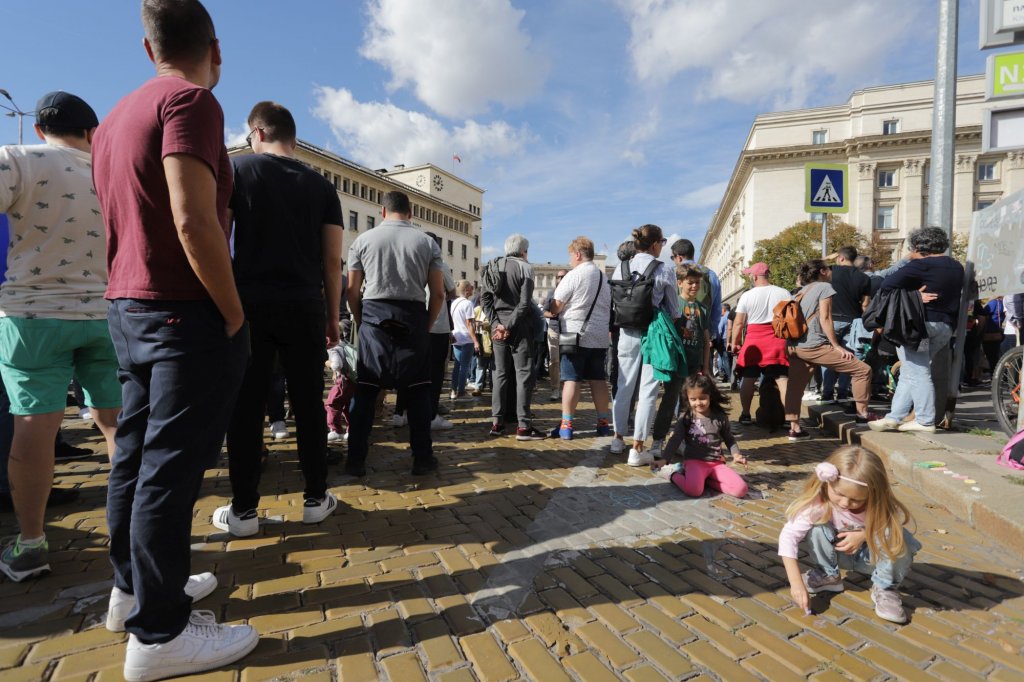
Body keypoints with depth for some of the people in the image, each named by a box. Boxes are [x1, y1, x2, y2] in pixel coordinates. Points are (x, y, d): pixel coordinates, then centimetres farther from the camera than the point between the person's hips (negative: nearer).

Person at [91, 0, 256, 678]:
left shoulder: (115, 118, 17)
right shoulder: (191, 101, -10)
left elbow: (116, 222, 21)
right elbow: (194, 222, -23)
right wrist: (235, 315, -16)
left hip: (128, 310, 9)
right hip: (187, 315, -9)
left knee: (137, 453, 15)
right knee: (172, 465, -4)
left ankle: (134, 587, 31)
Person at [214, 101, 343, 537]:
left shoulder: (238, 170, 4)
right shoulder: (321, 185, 10)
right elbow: (332, 261, 6)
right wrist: (332, 318, 12)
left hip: (250, 304, -2)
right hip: (305, 307, 2)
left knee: (246, 407, 4)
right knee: (308, 404, 8)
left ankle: (243, 510, 12)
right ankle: (316, 499, 17)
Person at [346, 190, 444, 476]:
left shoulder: (363, 240, 4)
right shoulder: (427, 243, 4)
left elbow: (352, 290, 3)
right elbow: (438, 294, 1)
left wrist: (361, 323, 14)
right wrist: (425, 326, 10)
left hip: (373, 316, 1)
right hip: (413, 317, 0)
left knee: (365, 389, 6)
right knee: (417, 389, 8)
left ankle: (356, 460, 10)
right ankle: (422, 458, 12)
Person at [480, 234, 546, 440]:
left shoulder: (494, 266, 12)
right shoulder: (525, 267, -3)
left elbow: (484, 297, 2)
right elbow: (524, 303, -13)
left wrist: (496, 323, -4)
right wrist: (509, 326, -12)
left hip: (498, 325, 5)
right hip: (519, 325, -5)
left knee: (500, 373, 10)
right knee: (524, 373, -2)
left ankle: (497, 422, 10)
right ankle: (523, 425, -5)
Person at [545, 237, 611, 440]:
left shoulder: (573, 275, -9)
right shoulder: (604, 277, 14)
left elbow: (556, 306, -11)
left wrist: (547, 312, 7)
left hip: (575, 335, -6)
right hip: (599, 337, 6)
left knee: (571, 379, -3)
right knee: (598, 379, 11)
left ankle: (566, 425, -1)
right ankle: (603, 422, 16)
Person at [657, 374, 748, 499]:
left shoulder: (720, 417, 3)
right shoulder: (686, 418, -3)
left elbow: (729, 439, 15)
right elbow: (675, 440, -4)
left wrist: (736, 454, -3)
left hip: (717, 463, 3)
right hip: (694, 461, -3)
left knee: (741, 490, -16)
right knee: (693, 490, -31)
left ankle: (704, 479, 1)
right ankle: (673, 473, 0)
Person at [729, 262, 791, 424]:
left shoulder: (747, 295, -4)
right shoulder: (784, 293, 3)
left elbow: (738, 323, -4)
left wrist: (734, 343, 6)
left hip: (754, 339, -1)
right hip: (777, 339, 2)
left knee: (749, 378, 9)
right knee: (782, 378, 2)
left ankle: (745, 414, 14)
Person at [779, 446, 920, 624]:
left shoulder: (878, 505, -28)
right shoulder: (817, 502, -33)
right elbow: (789, 535, -36)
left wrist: (863, 535, -33)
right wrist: (796, 582, -42)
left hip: (872, 557, 0)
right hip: (840, 554, 0)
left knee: (897, 538, -30)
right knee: (818, 527, -29)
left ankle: (884, 588, -5)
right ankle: (827, 575, -2)